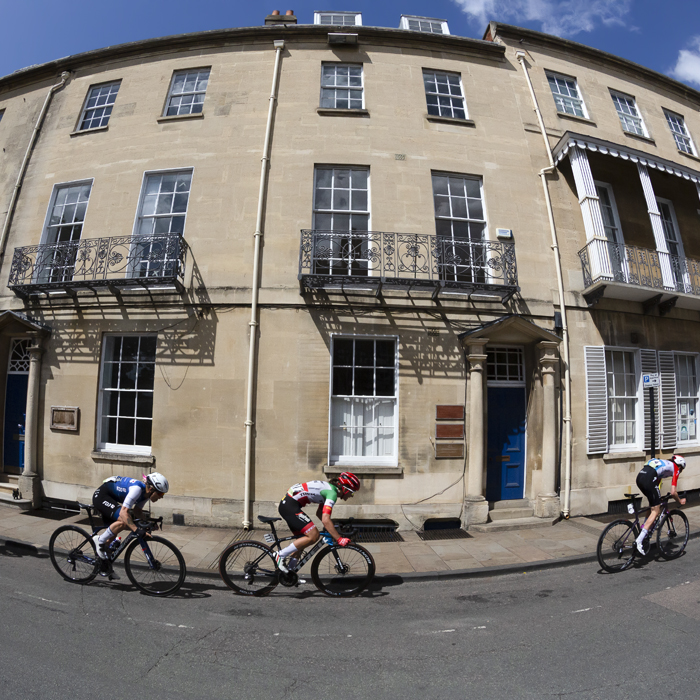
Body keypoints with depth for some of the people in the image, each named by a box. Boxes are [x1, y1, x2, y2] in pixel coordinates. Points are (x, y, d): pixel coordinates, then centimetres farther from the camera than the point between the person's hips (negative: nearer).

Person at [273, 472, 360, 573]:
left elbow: (319, 513, 27)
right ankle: (280, 555, -5)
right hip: (290, 505, -10)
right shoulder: (332, 493, -13)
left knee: (305, 539, 16)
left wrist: (333, 527, 22)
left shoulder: (328, 488, 16)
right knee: (313, 536, -13)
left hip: (286, 504, 10)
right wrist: (339, 539, -21)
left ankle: (289, 570, 21)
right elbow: (325, 520, -24)